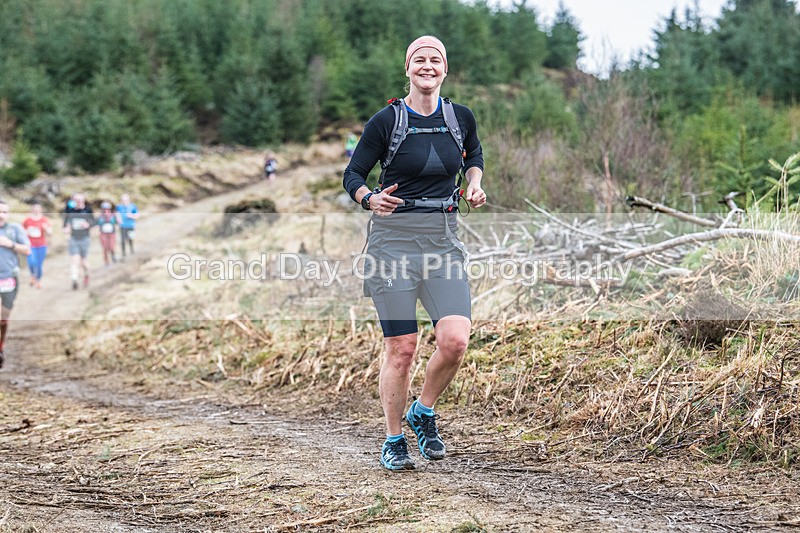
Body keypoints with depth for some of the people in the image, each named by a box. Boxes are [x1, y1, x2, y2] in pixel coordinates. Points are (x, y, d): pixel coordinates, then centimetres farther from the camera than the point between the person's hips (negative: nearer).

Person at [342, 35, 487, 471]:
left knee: (454, 341, -13)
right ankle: (393, 440, 15)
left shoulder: (461, 117, 6)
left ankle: (423, 412, 14)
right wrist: (369, 199, -19)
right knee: (401, 349, -3)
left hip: (444, 239, 3)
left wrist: (474, 185, 8)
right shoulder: (386, 120, -4)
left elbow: (474, 155, 28)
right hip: (394, 237, -3)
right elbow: (352, 175, 1)